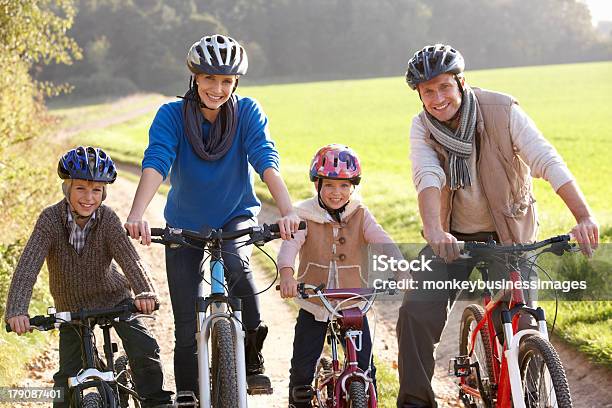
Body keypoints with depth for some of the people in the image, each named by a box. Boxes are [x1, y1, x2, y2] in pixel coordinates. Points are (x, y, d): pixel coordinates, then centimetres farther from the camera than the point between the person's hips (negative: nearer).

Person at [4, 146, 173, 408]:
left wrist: (144, 292, -51)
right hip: (71, 306, 0)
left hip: (113, 297, 0)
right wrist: (16, 311, -45)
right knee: (68, 374, -3)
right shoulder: (50, 220, -22)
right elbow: (27, 266, -31)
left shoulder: (108, 219, -19)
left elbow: (128, 257, -32)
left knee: (144, 348, -16)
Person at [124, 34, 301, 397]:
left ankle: (253, 356, -17)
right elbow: (155, 164, -30)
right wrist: (137, 215, -48)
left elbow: (267, 161, -27)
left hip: (237, 218, -1)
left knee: (235, 262, -34)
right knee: (187, 329, -1)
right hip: (185, 226, 1)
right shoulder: (171, 115, -16)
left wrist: (288, 211, -44)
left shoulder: (248, 112, -14)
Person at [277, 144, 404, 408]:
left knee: (364, 368, -2)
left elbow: (382, 242, -15)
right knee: (302, 369, 3)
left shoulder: (360, 216, 0)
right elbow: (290, 244, -21)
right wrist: (286, 273, -42)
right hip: (314, 305, -1)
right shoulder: (305, 215, -5)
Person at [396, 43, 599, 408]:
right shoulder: (422, 127, -9)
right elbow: (428, 178, -25)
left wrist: (585, 218, -40)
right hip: (454, 237, 2)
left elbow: (547, 161, -26)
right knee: (417, 311, -14)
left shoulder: (502, 110, -17)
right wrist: (434, 231, -45)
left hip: (509, 235, -2)